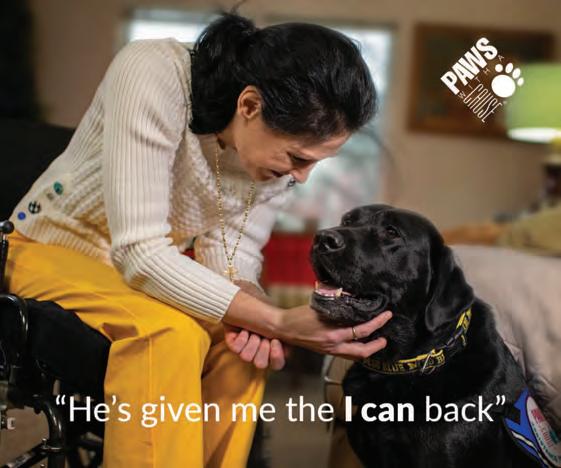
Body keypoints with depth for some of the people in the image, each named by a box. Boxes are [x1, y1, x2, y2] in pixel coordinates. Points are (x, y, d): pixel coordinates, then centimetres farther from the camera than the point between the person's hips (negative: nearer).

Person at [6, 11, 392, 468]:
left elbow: (232, 253, -8)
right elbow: (140, 251, -34)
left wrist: (252, 313, -31)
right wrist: (278, 321, -38)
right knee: (170, 333, -32)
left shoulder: (281, 140, -13)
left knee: (241, 339, -22)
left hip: (151, 270, 5)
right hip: (54, 249, -5)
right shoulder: (152, 74, -31)